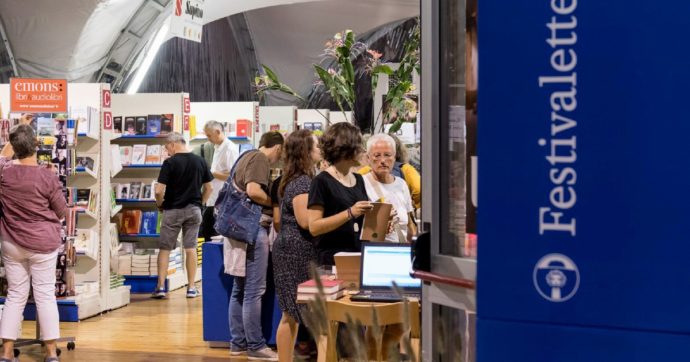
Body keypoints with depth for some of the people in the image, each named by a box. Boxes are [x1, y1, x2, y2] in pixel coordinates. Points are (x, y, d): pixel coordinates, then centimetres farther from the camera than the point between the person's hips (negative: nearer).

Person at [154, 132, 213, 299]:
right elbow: (208, 188, 8)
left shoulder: (170, 163, -13)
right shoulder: (200, 161, 2)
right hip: (194, 210, 4)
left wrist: (160, 204, 1)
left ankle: (161, 287, 3)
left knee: (165, 248, 6)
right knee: (190, 248, 8)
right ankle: (191, 288, 9)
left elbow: (159, 190, -16)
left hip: (173, 210, -4)